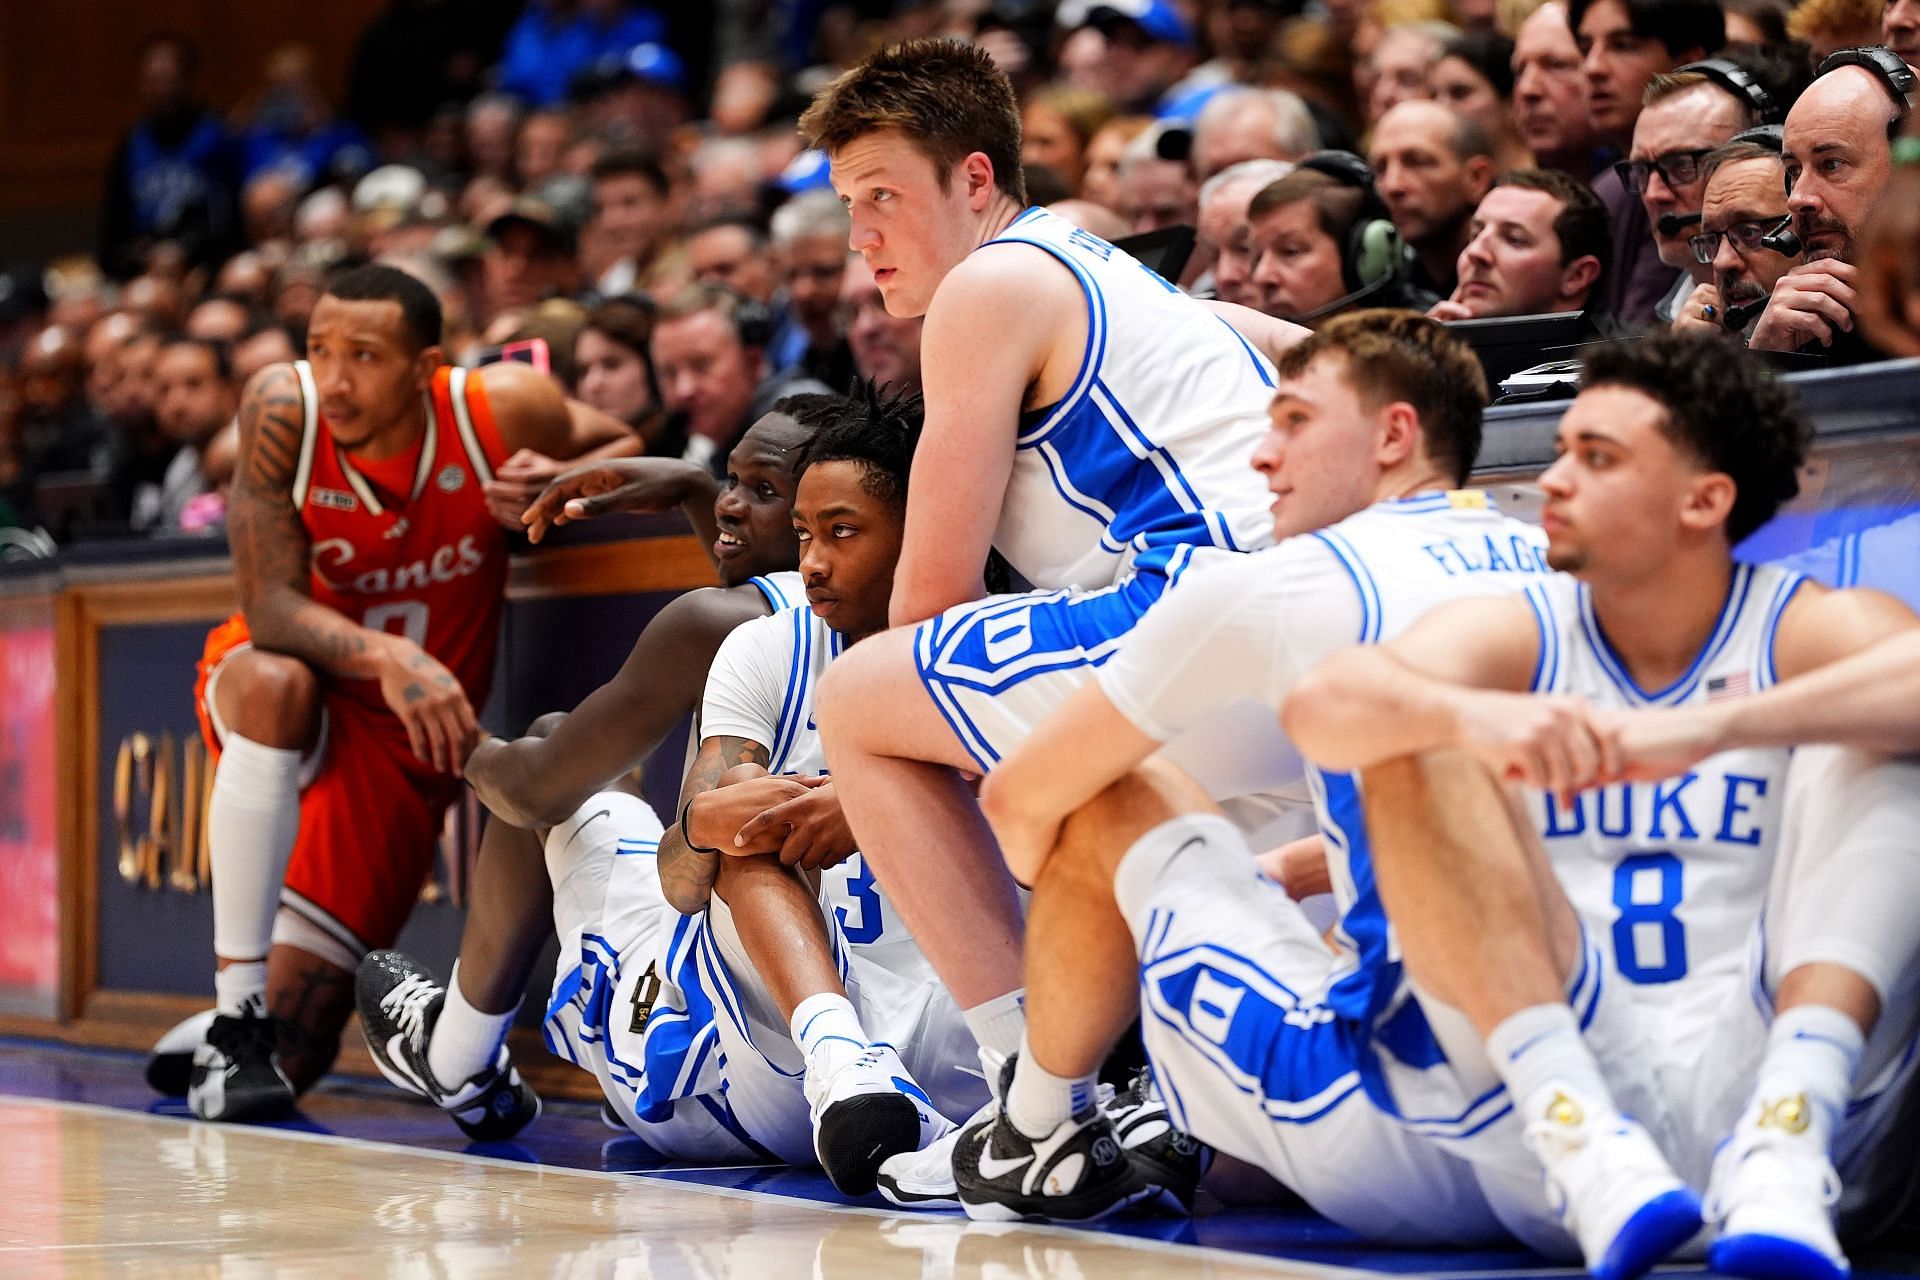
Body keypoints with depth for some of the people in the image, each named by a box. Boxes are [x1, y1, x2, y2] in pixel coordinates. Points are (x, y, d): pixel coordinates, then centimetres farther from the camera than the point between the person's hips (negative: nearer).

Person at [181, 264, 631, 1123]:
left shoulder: (502, 410, -21)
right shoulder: (282, 409, -23)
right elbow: (271, 607, -25)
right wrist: (387, 657, -43)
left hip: (404, 739, 1)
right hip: (277, 700, -1)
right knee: (275, 683, -41)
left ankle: (267, 1036, 33)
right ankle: (236, 1013, -30)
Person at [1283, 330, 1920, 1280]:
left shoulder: (1805, 632, 5)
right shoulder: (1515, 639, 9)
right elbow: (1320, 707, -12)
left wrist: (1714, 729, -34)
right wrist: (1474, 716, -34)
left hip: (1762, 1077, -1)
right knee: (1422, 749, -13)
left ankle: (1781, 1154, -34)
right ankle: (1585, 1148, -32)